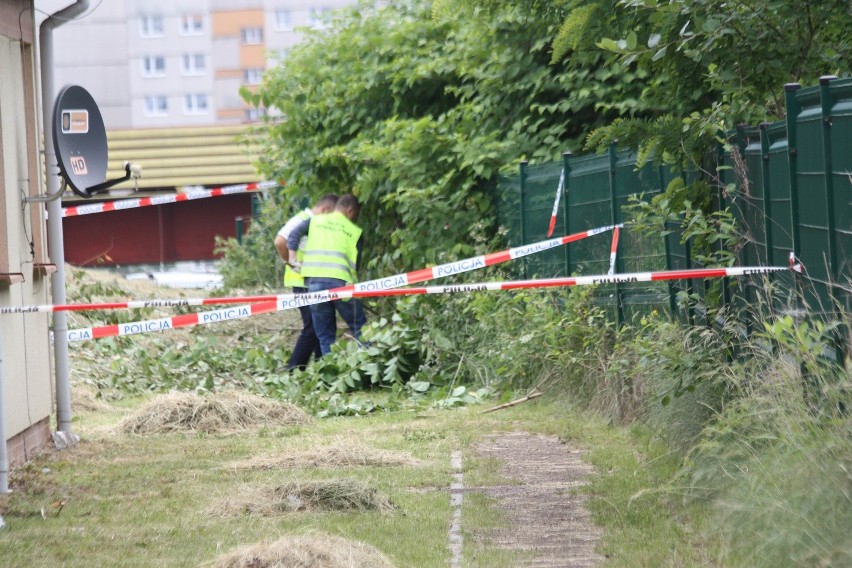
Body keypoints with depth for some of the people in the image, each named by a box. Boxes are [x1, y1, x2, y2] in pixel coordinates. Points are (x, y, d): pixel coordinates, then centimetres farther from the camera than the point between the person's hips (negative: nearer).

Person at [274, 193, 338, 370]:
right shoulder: (301, 220, -11)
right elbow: (280, 242, -23)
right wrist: (290, 263, -13)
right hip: (303, 282, -9)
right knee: (312, 328, -10)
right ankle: (294, 369, -6)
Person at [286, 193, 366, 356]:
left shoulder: (315, 221, 17)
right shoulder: (355, 231, 14)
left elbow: (294, 234, 3)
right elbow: (356, 263, 12)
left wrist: (293, 258, 8)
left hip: (315, 281, 2)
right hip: (340, 281, -2)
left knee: (325, 336, 10)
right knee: (360, 330, 8)